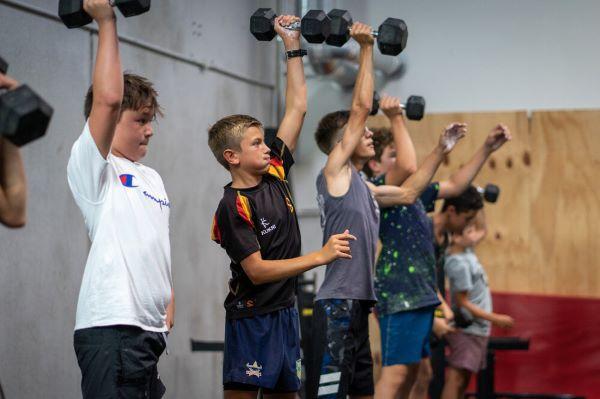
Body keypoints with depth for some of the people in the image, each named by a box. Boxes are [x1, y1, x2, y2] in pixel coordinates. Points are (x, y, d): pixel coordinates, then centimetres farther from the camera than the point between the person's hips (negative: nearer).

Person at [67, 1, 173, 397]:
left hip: (149, 328, 9)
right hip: (111, 329, -9)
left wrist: (169, 303, 16)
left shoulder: (152, 178, 21)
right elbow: (107, 99, -18)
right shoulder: (93, 168, -4)